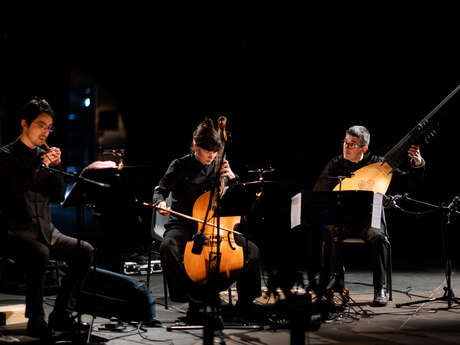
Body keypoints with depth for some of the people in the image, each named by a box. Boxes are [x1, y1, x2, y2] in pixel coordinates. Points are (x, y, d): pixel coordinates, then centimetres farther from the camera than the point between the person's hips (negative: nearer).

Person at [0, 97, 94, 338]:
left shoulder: (44, 155, 14)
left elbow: (58, 196, 11)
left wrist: (56, 167, -3)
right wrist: (40, 167, -20)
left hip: (44, 231, 7)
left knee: (85, 251, -11)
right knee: (39, 255, -35)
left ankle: (60, 315, -5)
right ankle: (36, 321, -21)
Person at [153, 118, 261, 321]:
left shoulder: (218, 167, 7)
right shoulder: (181, 166, -2)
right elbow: (160, 190, -1)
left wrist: (231, 177, -11)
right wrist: (161, 202, -25)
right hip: (183, 225, -3)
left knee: (251, 250, -16)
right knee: (168, 247, -37)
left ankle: (245, 302, -1)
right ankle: (195, 298, -27)